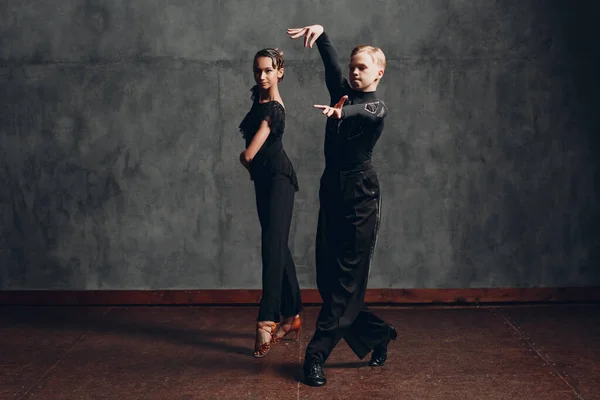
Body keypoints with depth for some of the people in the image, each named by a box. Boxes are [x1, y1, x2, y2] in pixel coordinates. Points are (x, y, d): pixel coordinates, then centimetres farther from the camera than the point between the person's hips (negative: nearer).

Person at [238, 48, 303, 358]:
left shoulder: (272, 109, -18)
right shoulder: (258, 95, 9)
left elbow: (248, 155, -23)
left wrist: (245, 156, -1)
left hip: (278, 177, -9)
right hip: (264, 178, 9)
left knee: (272, 247, -17)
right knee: (278, 248, 11)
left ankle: (267, 322, -23)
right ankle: (292, 315, 18)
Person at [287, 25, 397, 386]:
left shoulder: (378, 107, -5)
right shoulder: (342, 91, 13)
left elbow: (363, 112, -28)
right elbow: (331, 61, -1)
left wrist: (341, 111, -50)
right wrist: (320, 33, -21)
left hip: (361, 194, -7)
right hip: (331, 189, 7)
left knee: (347, 278, -6)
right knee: (327, 277, 6)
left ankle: (317, 354, -3)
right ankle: (379, 334, 22)